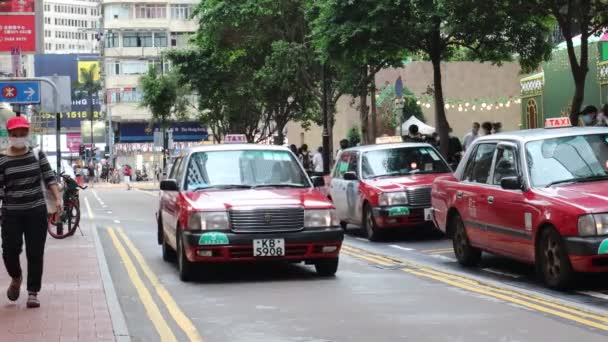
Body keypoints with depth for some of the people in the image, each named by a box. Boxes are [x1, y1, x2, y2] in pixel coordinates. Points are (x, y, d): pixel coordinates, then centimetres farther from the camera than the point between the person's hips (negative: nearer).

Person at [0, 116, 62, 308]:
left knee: (35, 253, 1)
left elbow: (49, 178, 2)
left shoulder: (37, 155, 1)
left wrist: (57, 199, -10)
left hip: (37, 211, 1)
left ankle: (33, 293, 12)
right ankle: (16, 278, 30)